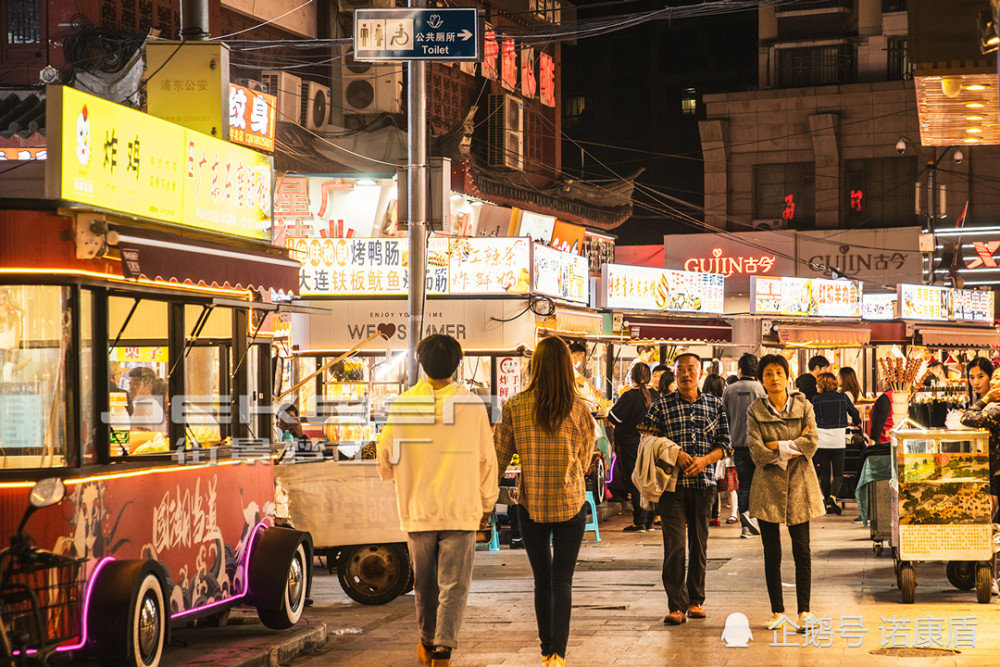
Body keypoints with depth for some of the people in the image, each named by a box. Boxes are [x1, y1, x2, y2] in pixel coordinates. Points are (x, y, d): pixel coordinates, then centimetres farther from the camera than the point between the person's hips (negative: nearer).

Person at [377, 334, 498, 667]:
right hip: (460, 510, -2)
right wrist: (487, 504, 14)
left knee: (424, 582, 17)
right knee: (453, 585, 0)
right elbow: (486, 460, 1)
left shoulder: (402, 404, -4)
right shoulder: (472, 405, -6)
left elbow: (385, 457, 4)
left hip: (417, 509, 2)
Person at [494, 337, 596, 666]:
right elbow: (585, 457, 6)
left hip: (531, 504, 1)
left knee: (542, 578, 15)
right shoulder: (579, 409, -7)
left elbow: (499, 456, -2)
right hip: (570, 503, -1)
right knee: (562, 580, 1)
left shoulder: (515, 406, -8)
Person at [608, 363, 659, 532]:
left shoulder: (630, 396, -17)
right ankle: (649, 521, 16)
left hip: (630, 444, -6)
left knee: (633, 483, -2)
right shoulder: (655, 396, 2)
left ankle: (639, 522, -3)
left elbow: (614, 417, -16)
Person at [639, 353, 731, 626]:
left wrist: (704, 460, -10)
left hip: (703, 482, 2)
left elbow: (724, 445, 9)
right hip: (671, 483, -2)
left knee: (699, 544, 8)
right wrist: (675, 455, -13)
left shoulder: (715, 405, 9)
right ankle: (676, 605, -5)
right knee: (675, 544, -8)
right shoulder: (662, 406, 3)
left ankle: (696, 600, 20)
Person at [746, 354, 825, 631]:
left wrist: (776, 446, -10)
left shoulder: (804, 406, 4)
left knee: (802, 550, -1)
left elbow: (811, 444, -8)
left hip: (799, 485, 0)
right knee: (772, 553, 2)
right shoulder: (755, 411, 2)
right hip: (768, 486, 0)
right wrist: (792, 449, -10)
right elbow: (757, 452, -10)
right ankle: (777, 611, 11)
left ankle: (804, 611, 5)